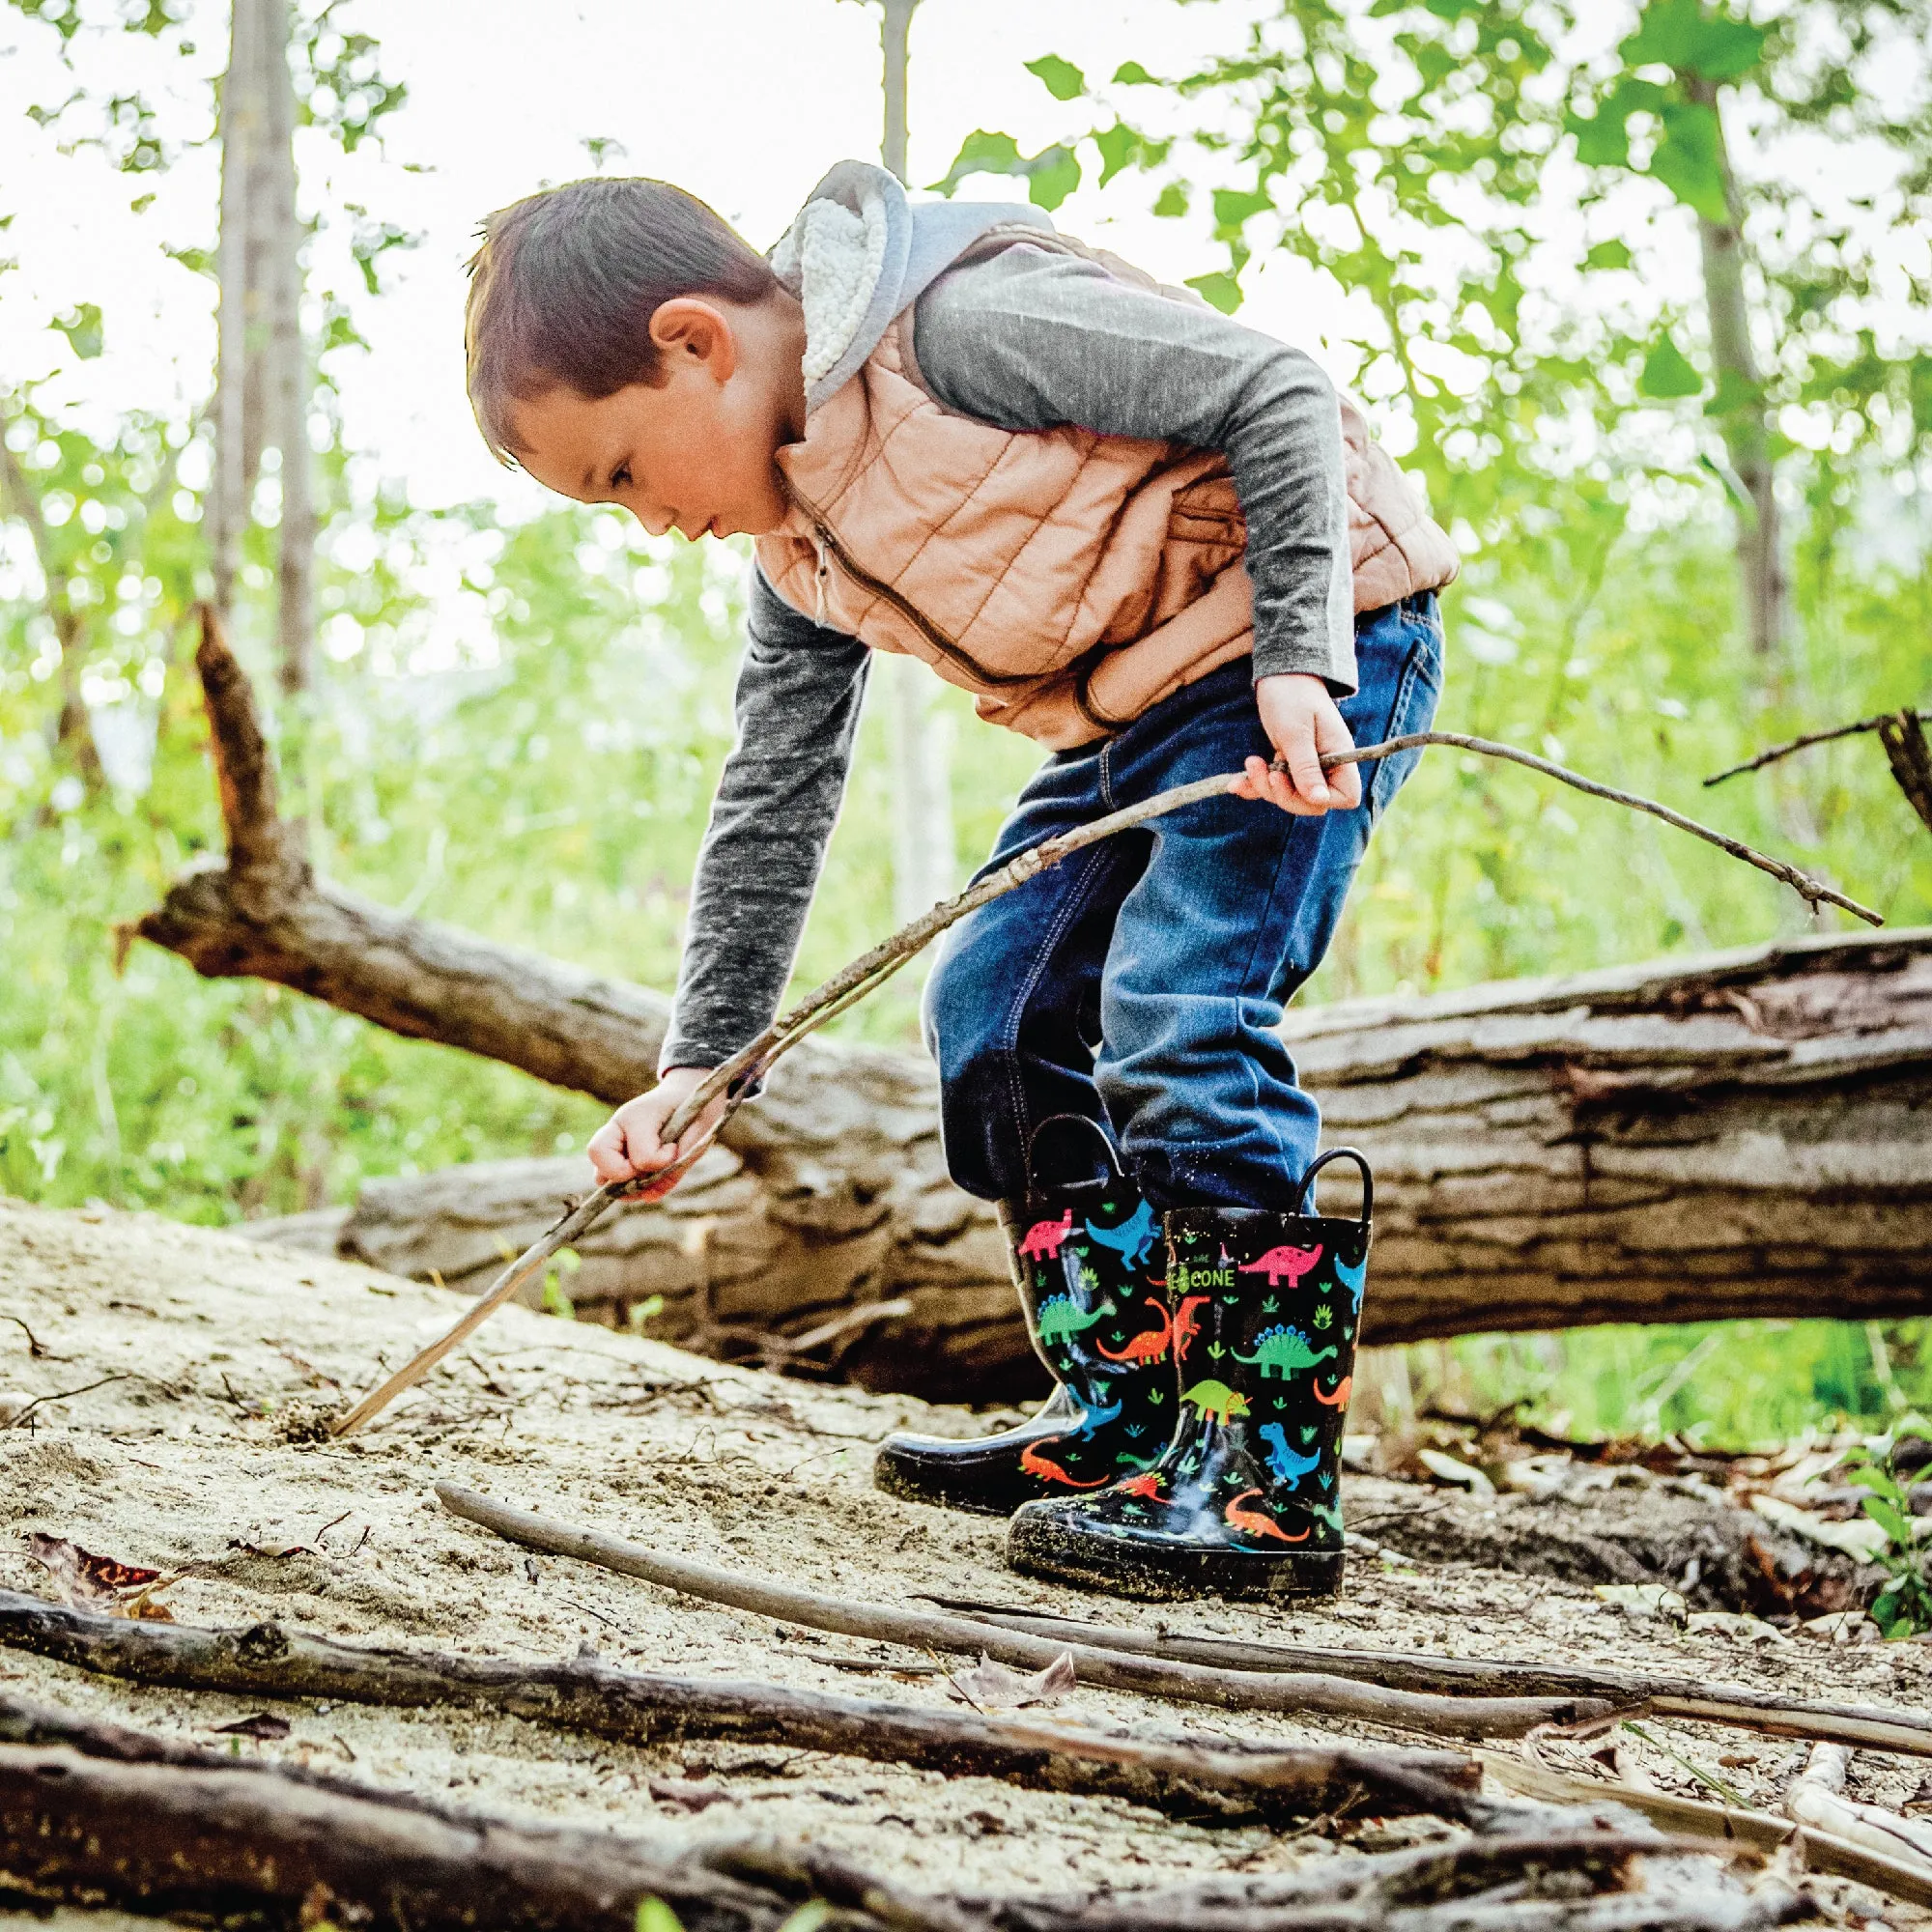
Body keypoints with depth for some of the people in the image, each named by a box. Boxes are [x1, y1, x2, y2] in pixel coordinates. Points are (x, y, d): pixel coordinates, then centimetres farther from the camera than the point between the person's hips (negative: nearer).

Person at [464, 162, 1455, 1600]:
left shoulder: (959, 322, -23)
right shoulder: (798, 541, 5)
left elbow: (1274, 394, -22)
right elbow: (775, 799, 10)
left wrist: (1297, 664, -28)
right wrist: (696, 1060, 5)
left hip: (1315, 634, -10)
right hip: (1140, 702, 10)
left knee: (1175, 1011, -21)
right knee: (994, 1001, 6)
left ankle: (1273, 1489, -16)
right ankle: (1125, 1424, 12)